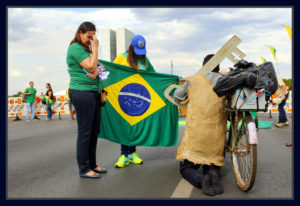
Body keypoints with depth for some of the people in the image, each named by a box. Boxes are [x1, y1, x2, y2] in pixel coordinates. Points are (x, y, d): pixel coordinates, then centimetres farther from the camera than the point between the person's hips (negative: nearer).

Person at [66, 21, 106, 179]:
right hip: (81, 93, -9)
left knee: (94, 130, 11)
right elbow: (90, 66, -16)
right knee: (84, 131, -5)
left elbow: (97, 67, 15)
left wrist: (96, 71, -7)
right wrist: (95, 47, -8)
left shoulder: (86, 49, 21)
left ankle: (92, 165, 23)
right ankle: (84, 169, 6)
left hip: (93, 93, 9)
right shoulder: (75, 47, -7)